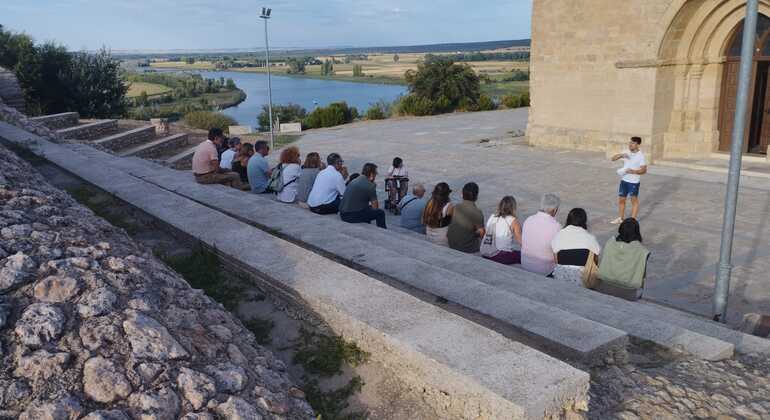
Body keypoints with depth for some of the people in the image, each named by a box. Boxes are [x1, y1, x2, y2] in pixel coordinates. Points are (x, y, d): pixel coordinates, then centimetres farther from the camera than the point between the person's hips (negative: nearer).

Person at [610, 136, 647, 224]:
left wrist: (633, 171, -29)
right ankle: (621, 218, 26)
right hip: (624, 180, 6)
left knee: (634, 200, 6)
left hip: (634, 182, -6)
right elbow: (613, 159, 0)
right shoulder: (626, 153, 2)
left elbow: (644, 170, -15)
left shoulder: (641, 155, -13)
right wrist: (620, 155, -19)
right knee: (621, 200, 12)